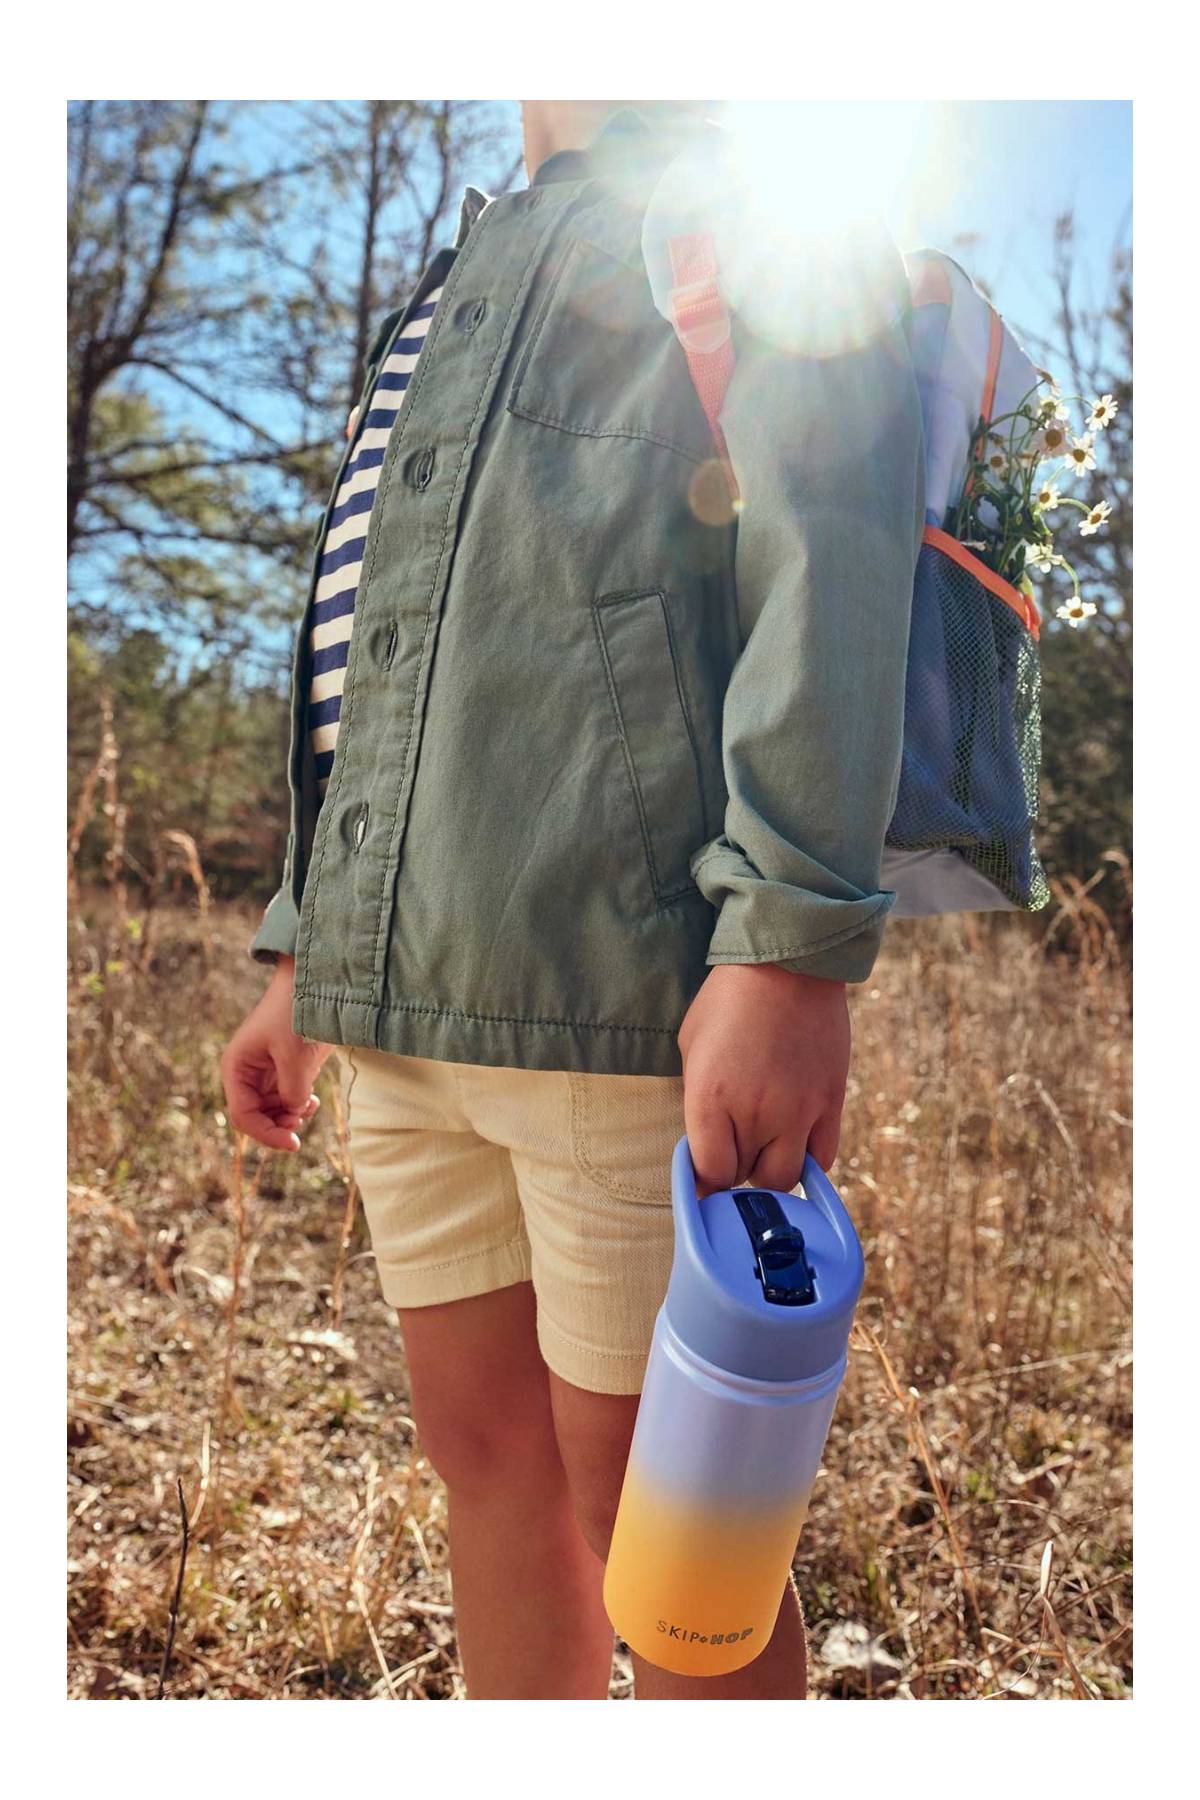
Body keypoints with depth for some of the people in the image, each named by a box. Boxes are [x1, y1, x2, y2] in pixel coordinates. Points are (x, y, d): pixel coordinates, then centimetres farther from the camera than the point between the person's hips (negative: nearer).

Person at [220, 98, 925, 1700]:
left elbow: (831, 546, -10)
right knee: (485, 1447, 15)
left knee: (647, 1500, 3)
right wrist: (306, 952, 22)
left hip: (613, 973, -8)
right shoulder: (465, 283, 30)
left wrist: (789, 943, -22)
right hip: (409, 993, 8)